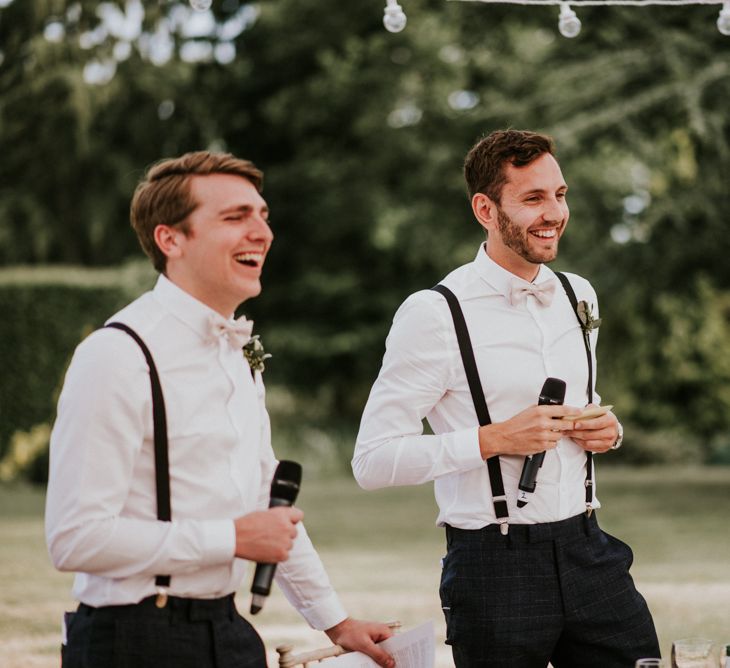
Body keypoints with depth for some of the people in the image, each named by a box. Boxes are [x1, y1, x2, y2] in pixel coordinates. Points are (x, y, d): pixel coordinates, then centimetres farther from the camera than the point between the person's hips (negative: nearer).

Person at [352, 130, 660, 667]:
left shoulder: (579, 296, 11)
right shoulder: (434, 314, -10)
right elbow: (373, 461, -12)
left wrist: (608, 430, 5)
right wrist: (492, 439, -19)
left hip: (587, 552, 6)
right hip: (495, 560, -5)